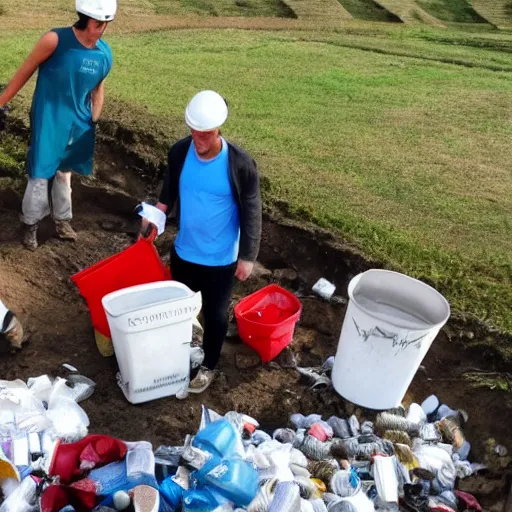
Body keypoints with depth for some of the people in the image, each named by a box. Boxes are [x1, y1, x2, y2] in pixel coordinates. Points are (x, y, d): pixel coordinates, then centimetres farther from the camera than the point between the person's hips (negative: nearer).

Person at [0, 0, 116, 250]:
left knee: (64, 172, 18)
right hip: (48, 119, -4)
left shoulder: (105, 53, -3)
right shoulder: (55, 40, -17)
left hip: (78, 122, 4)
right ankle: (31, 223, 18)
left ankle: (62, 219, 33)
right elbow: (25, 72, -9)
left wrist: (94, 122, 12)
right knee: (41, 174, -1)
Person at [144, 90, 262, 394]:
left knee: (215, 314, 14)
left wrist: (247, 257, -12)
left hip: (221, 259, -4)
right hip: (183, 252, 4)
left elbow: (251, 212, -13)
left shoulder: (240, 164, -22)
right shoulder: (179, 153, -11)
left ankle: (208, 366, 39)